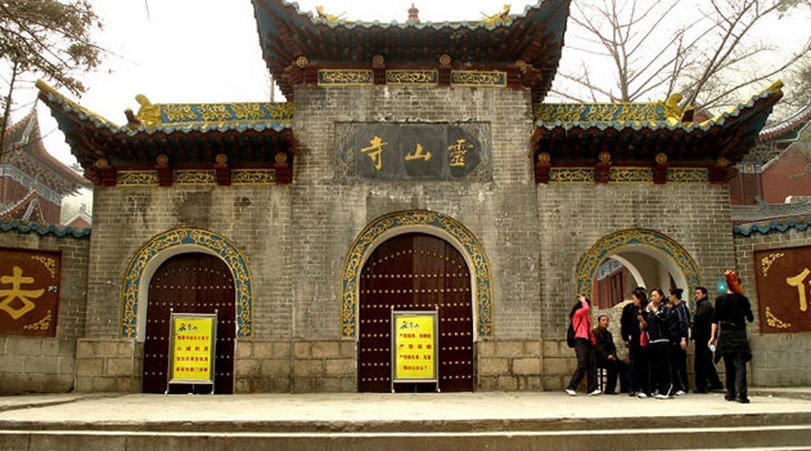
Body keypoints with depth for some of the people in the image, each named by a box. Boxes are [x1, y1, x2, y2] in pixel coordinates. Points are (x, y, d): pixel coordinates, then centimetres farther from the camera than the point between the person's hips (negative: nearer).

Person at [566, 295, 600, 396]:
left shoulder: (586, 316, 25)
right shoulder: (578, 313, 0)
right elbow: (586, 308, -20)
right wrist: (583, 300, -2)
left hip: (588, 342, 8)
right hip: (580, 341, -8)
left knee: (592, 365, -3)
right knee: (582, 366, -15)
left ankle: (592, 389, -8)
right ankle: (571, 388, -8)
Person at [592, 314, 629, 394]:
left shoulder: (608, 333, 21)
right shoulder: (595, 332, -4)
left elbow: (613, 347, 16)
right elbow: (597, 347, -13)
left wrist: (612, 355, -5)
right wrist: (607, 356, -21)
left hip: (609, 357, 7)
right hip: (598, 358, -7)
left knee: (622, 364, -15)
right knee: (613, 364, -31)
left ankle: (624, 388, -12)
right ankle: (609, 389, -28)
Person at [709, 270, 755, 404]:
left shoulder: (720, 299, -1)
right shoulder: (743, 300, -1)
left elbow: (715, 319, -4)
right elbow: (750, 318, 9)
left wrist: (713, 336, -1)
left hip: (725, 335, 1)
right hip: (739, 335, -1)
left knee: (729, 365, 12)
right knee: (740, 364, -4)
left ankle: (731, 393, 17)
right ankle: (741, 394, -16)